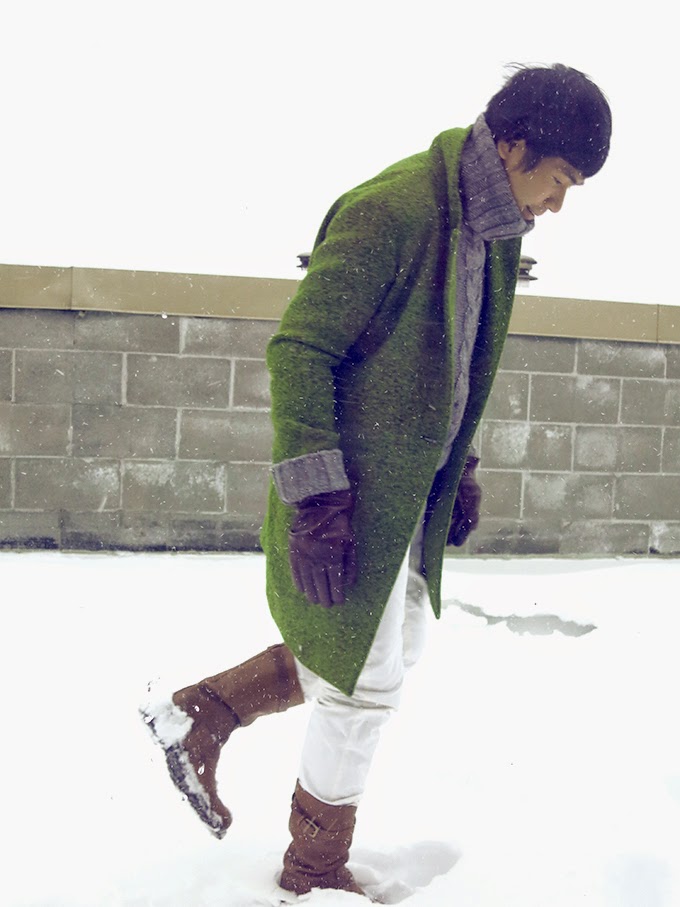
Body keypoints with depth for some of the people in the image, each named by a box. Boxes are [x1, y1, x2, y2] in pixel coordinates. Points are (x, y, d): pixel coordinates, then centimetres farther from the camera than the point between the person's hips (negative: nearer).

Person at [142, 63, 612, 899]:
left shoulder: (489, 229, 8)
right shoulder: (389, 212, -21)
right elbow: (298, 350, -22)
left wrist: (460, 468, 18)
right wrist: (314, 503, -25)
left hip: (408, 486, 9)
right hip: (351, 490, -9)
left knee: (394, 646, 20)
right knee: (367, 680, 3)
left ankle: (202, 713, 29)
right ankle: (315, 871, 27)